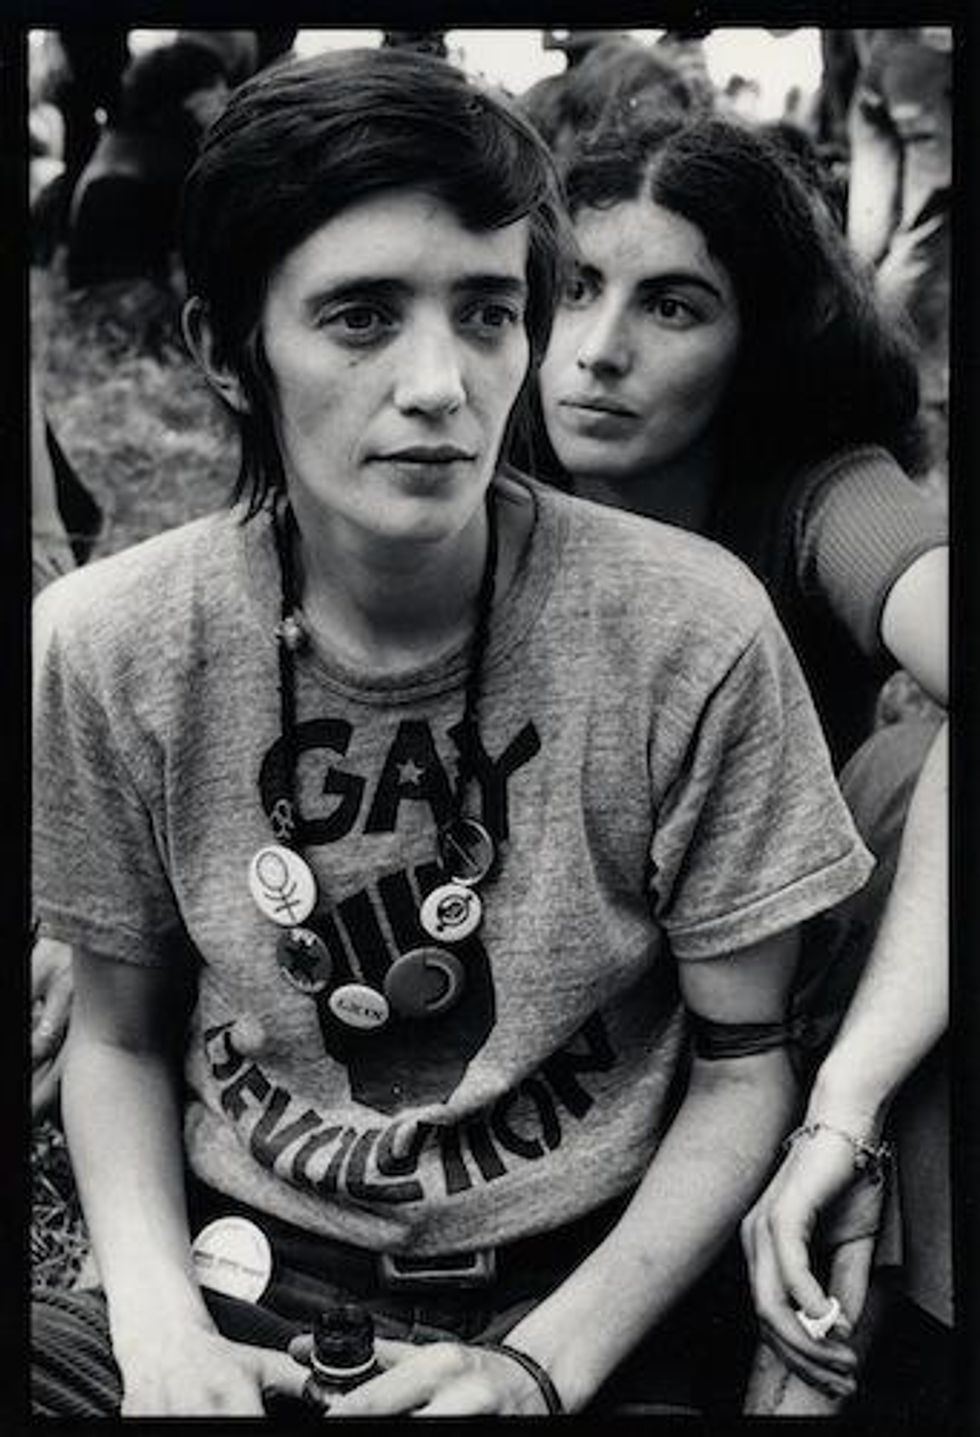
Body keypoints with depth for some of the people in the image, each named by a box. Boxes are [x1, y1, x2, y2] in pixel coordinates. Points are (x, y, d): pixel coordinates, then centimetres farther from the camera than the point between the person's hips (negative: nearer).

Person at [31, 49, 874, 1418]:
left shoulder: (692, 631, -15)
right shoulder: (111, 645, -9)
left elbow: (743, 1061, -4)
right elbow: (120, 1039, 5)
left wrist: (541, 1366, -13)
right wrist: (158, 1321, -11)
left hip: (583, 1300, 0)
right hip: (243, 1287, 1)